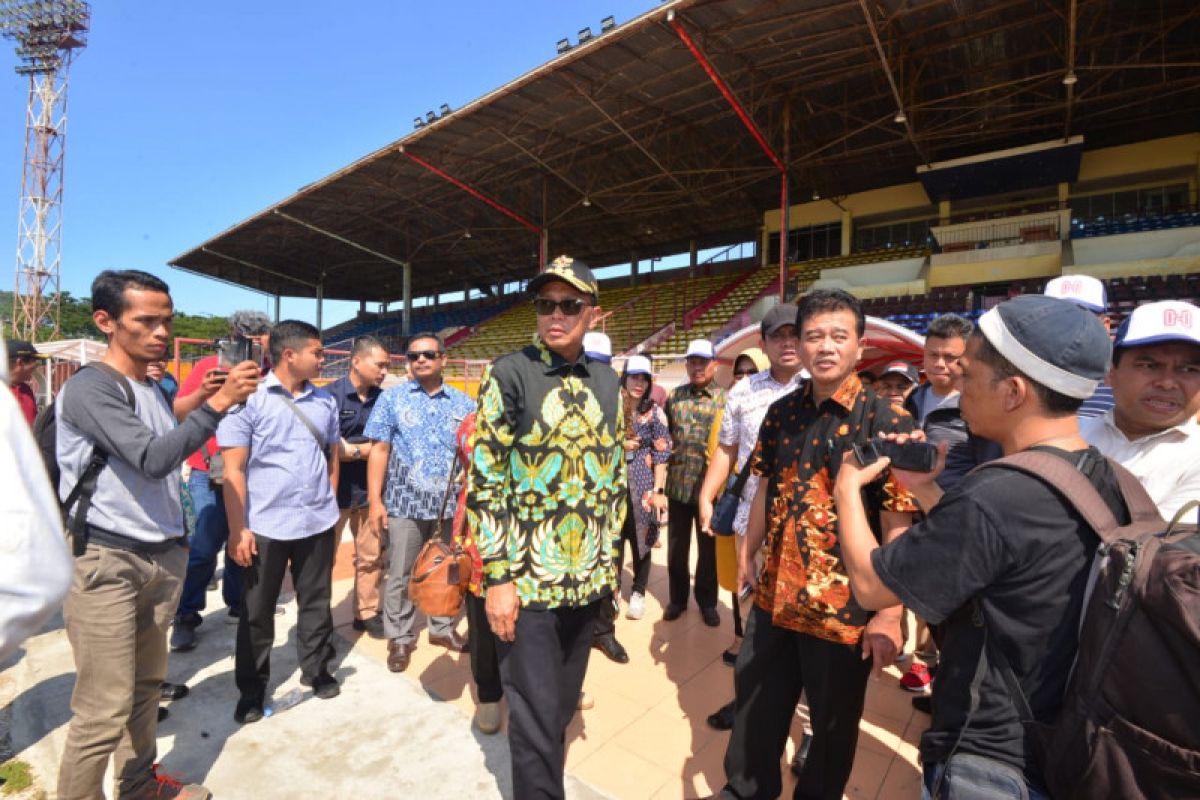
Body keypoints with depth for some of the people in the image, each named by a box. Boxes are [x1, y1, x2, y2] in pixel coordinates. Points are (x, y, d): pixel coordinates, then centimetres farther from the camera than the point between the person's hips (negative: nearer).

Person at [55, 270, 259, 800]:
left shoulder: (157, 390, 12)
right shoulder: (90, 387, -12)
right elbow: (153, 459, -25)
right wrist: (219, 402, -27)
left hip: (162, 558, 7)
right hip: (106, 563, -7)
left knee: (147, 684, 18)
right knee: (106, 708, -2)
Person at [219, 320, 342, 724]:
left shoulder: (325, 401, 5)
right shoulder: (250, 399, -8)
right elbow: (234, 469, -9)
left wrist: (328, 502, 9)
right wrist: (238, 528, -12)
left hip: (319, 523, 4)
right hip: (266, 525, -3)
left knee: (316, 603, 15)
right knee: (256, 612, 13)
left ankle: (316, 669, 34)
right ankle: (252, 690, 30)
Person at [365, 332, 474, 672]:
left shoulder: (463, 402, 6)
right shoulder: (392, 398, 3)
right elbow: (379, 450, 0)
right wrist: (375, 500, -6)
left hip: (451, 503, 2)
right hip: (404, 502, -1)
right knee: (400, 575, 9)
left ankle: (444, 629, 32)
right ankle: (400, 638, 26)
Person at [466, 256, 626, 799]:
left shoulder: (608, 382, 5)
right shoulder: (510, 373, -9)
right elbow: (484, 481, -11)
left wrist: (610, 560, 11)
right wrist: (497, 579, -13)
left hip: (587, 578, 5)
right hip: (527, 578, -5)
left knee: (564, 703, 23)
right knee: (537, 715, 7)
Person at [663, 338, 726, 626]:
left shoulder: (725, 399, -3)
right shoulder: (674, 396, 5)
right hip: (678, 484, 2)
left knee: (708, 548, 14)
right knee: (676, 547, 14)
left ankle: (707, 601, 34)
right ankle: (677, 598, 33)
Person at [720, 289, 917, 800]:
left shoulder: (887, 422, -14)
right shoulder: (781, 413, 0)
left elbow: (898, 526, -15)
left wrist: (889, 613, -16)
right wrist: (747, 556, 13)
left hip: (847, 609, -4)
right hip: (774, 597, 5)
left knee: (833, 724, 19)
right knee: (754, 707, 22)